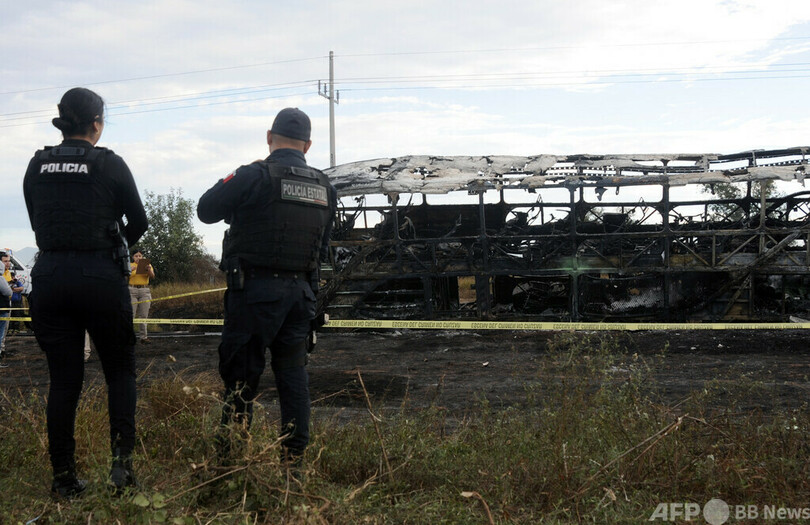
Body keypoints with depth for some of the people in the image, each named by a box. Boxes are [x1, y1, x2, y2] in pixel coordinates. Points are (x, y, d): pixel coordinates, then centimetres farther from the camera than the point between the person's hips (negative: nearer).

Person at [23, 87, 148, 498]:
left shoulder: (37, 166, 6)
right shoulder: (110, 165, -5)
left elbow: (37, 222, 11)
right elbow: (139, 222, 1)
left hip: (49, 276, 3)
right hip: (101, 276, -3)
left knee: (63, 379, 9)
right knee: (120, 370, 12)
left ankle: (63, 478, 12)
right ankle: (121, 458, -2)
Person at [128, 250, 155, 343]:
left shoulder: (147, 265, 10)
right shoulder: (130, 265, 8)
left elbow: (152, 277, -4)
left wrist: (149, 270, -25)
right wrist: (130, 270, -23)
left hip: (145, 291, 1)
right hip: (132, 290, -1)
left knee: (143, 315, 1)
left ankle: (143, 336, 4)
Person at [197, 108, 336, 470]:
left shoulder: (255, 177, -11)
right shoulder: (325, 188, 7)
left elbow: (206, 211, -1)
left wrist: (230, 182, 13)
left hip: (255, 291, -5)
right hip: (301, 292, 5)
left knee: (242, 375, 3)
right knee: (293, 373, 12)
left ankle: (230, 457, 9)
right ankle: (294, 457, 15)